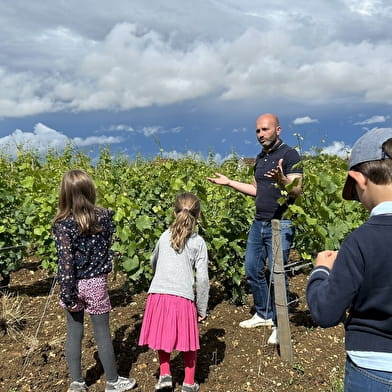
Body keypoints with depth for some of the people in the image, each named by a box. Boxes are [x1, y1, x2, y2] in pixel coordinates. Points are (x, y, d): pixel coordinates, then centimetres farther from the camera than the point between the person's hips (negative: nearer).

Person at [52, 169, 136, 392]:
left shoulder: (62, 224, -14)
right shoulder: (104, 217, -8)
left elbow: (65, 262, -15)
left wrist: (68, 295, -10)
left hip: (75, 285, 0)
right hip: (96, 284, 1)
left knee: (74, 334, 15)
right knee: (103, 334, 12)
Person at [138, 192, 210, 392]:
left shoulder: (164, 236, 10)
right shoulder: (198, 242, 1)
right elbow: (202, 278, -2)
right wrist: (202, 308, 7)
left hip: (158, 295, 2)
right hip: (183, 298, -2)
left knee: (162, 337, 22)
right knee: (188, 343, 16)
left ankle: (165, 375, 22)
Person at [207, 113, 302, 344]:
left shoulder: (289, 155, -10)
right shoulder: (261, 158, 14)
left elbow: (297, 191, -18)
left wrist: (282, 181, -38)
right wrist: (229, 182, 18)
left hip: (280, 225, -8)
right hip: (259, 223, 8)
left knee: (277, 275, -3)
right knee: (252, 270, 13)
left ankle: (280, 325, 15)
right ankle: (264, 314, 31)